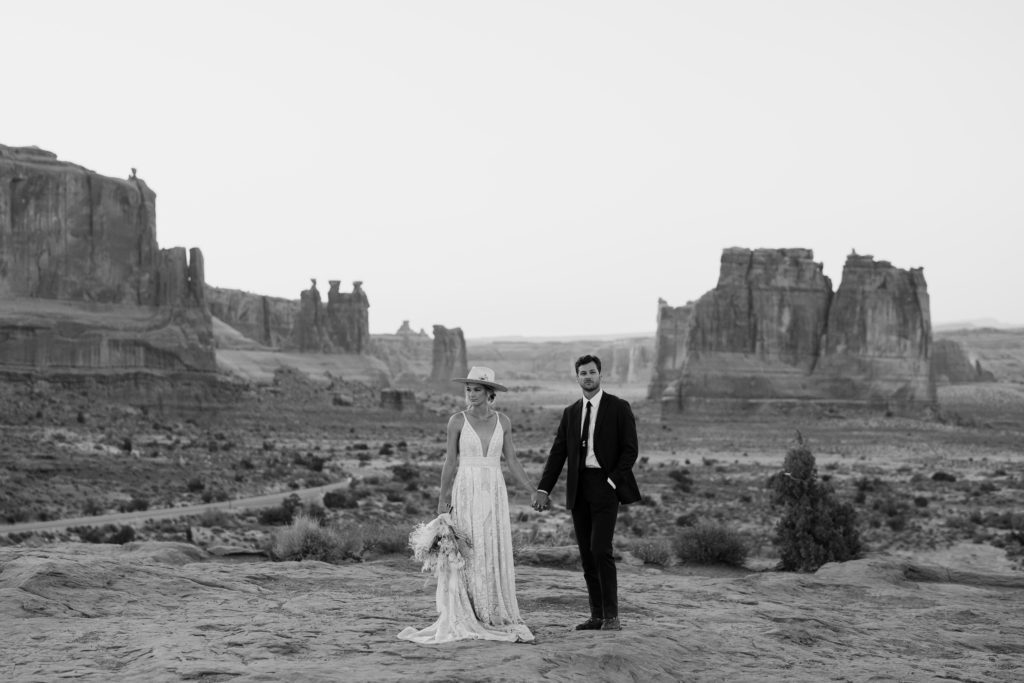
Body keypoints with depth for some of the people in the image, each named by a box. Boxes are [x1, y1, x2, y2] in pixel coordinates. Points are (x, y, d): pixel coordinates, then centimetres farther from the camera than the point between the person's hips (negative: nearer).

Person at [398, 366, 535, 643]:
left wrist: (534, 491, 0)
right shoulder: (457, 421, -4)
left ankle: (496, 619, 11)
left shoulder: (502, 421, 4)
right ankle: (465, 619, 6)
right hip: (465, 492, -3)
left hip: (494, 494, 3)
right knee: (466, 555, -2)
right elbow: (450, 462, -2)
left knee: (495, 556, 3)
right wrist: (442, 500, -6)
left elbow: (512, 460, 7)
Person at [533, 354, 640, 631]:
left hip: (605, 484, -5)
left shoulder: (619, 408, 0)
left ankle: (611, 615, -6)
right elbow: (557, 453, 10)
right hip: (579, 488, 5)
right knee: (586, 554, 5)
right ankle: (597, 615, 11)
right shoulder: (570, 412, 13)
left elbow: (630, 449, -3)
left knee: (600, 549, -14)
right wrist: (544, 489, 1)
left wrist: (612, 482, -13)